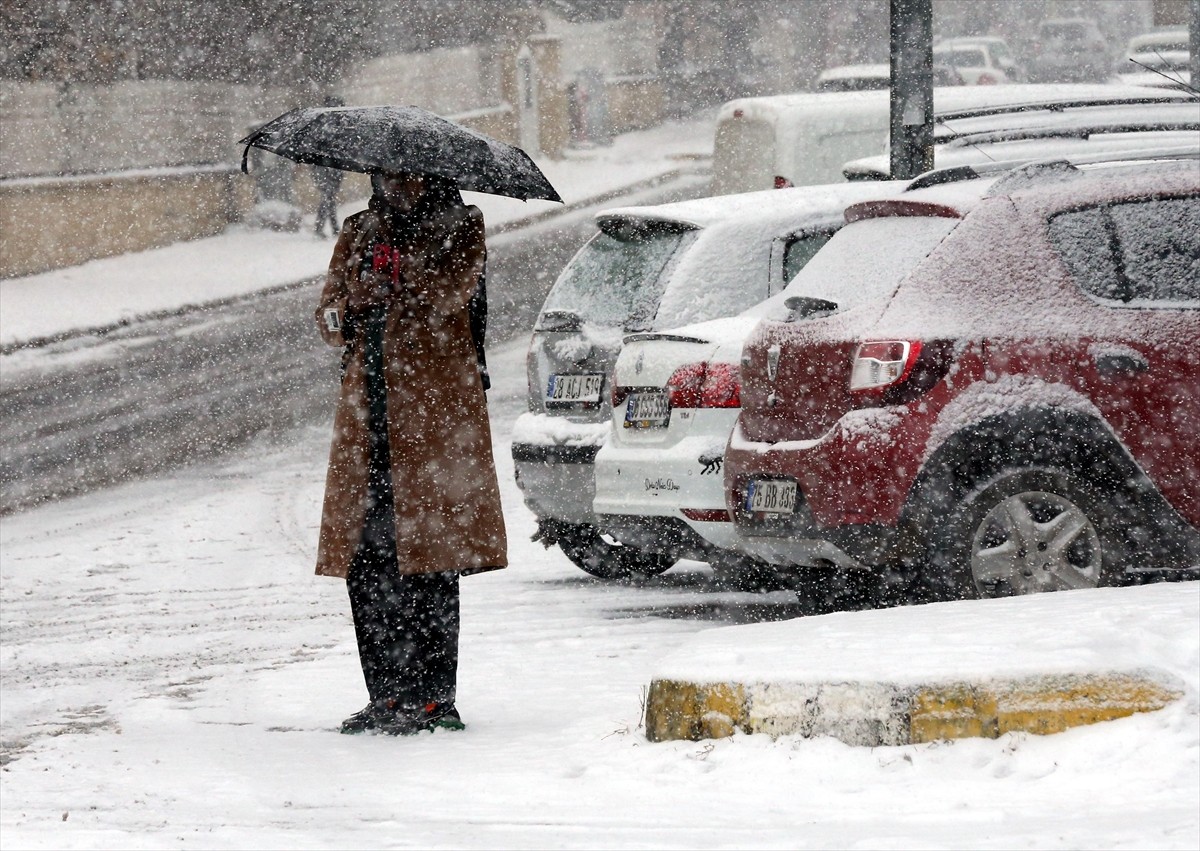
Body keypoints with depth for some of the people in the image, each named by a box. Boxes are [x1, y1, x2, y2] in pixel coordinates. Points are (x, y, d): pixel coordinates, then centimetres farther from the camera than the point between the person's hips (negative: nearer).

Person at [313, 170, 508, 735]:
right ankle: (386, 695, 7)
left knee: (428, 557, -9)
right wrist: (343, 315, -8)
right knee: (365, 562, 0)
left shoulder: (459, 228, 7)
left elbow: (444, 295, -11)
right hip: (367, 412, 5)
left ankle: (433, 697, -5)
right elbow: (329, 316, 13)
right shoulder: (359, 234, 20)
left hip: (434, 412, -5)